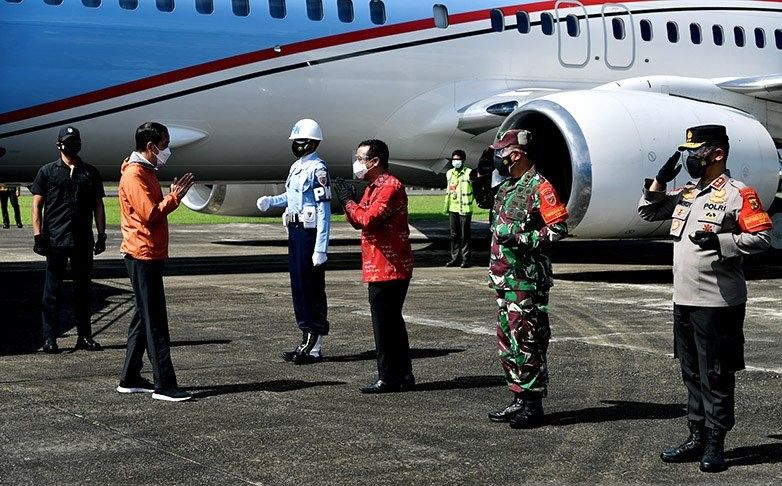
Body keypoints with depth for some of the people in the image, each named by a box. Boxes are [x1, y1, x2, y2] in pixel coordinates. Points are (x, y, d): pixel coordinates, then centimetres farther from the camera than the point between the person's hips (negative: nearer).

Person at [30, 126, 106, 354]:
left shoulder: (90, 173, 12)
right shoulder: (48, 171, 4)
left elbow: (98, 205, 13)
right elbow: (37, 204, 2)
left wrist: (101, 235, 6)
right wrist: (38, 235, -6)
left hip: (83, 241, 3)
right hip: (55, 240, -2)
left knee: (82, 288, 9)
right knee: (52, 289, 2)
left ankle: (84, 336, 16)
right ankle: (50, 337, 7)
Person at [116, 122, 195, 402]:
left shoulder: (146, 172, 18)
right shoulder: (135, 174, -14)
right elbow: (150, 214, -21)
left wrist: (173, 195, 6)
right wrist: (175, 197, -13)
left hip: (149, 256, 11)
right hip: (143, 256, -11)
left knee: (144, 318, 14)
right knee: (155, 322, -9)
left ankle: (130, 379, 20)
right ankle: (164, 386, -7)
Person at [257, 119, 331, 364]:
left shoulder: (317, 169, -15)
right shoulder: (297, 167, 15)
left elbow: (324, 211, -18)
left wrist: (320, 249, -22)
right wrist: (270, 201, 10)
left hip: (310, 234, -9)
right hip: (295, 232, 9)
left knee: (312, 289, -4)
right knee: (298, 287, 13)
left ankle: (314, 348, 2)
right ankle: (307, 341, 22)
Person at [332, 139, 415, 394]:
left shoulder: (391, 187, -16)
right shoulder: (373, 187, 17)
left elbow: (368, 220, -25)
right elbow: (359, 220, 17)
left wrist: (349, 202, -11)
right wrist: (348, 201, 1)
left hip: (389, 268, -10)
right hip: (380, 267, 10)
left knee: (385, 323, -5)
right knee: (392, 322, 14)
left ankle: (389, 379, 1)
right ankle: (403, 375, 22)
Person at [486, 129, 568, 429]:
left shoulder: (539, 187, -11)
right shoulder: (506, 188, 17)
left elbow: (559, 227, -18)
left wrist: (523, 239, -22)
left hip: (528, 280, -10)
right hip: (505, 280, 10)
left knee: (527, 342, -6)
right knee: (508, 342, 13)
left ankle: (533, 406, 0)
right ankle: (519, 400, 21)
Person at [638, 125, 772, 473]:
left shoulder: (737, 194, -8)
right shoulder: (685, 194, 14)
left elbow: (761, 237, -13)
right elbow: (647, 212, 22)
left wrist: (720, 241, -23)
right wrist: (660, 180, 9)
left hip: (718, 303, -8)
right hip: (684, 300, 8)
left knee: (716, 376, 0)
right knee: (691, 374, 14)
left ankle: (715, 445, 9)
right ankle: (697, 438, 24)